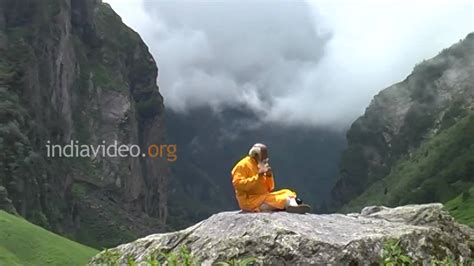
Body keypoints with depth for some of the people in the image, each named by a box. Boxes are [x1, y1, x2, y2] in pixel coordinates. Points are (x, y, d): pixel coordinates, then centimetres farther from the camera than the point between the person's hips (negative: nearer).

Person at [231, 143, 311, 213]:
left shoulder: (260, 166, 18)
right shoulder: (243, 165, -4)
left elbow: (270, 188, 17)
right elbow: (238, 184, -19)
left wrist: (269, 176, -3)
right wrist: (258, 176, -21)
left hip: (264, 197, 8)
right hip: (249, 200, -8)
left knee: (286, 192, -11)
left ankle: (293, 205, -42)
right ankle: (290, 204, -56)